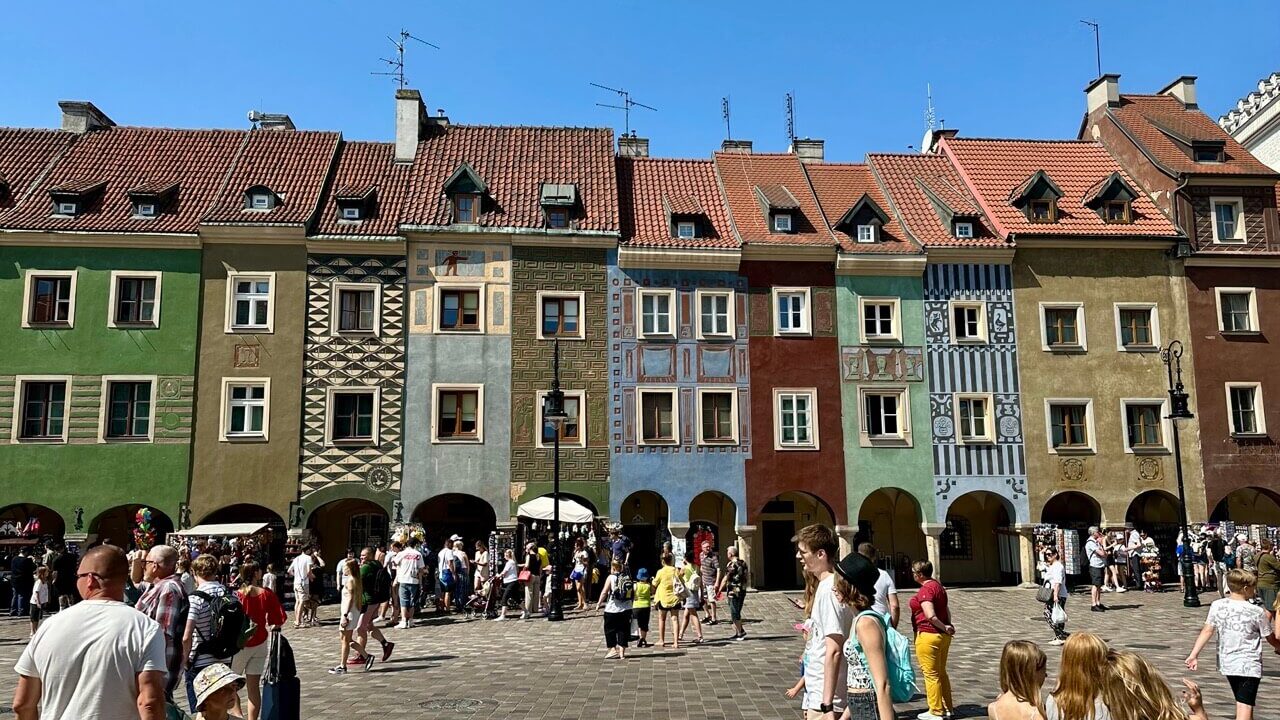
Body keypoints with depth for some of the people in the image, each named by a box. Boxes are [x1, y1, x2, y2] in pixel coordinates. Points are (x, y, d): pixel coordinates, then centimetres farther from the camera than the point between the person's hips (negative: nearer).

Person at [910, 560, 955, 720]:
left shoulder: (925, 590, -18)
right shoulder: (938, 586, 12)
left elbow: (930, 615, -25)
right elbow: (947, 610, 16)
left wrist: (945, 627, -13)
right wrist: (947, 626, 5)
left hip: (928, 636, -10)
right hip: (943, 636, 10)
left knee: (931, 674, 2)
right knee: (941, 673, 19)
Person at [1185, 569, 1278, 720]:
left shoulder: (1217, 606, -2)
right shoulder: (1256, 612, -10)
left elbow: (1207, 631, -3)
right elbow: (1272, 639, 2)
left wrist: (1194, 655, -1)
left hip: (1227, 663, 5)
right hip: (1249, 666, -5)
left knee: (1242, 703, 24)